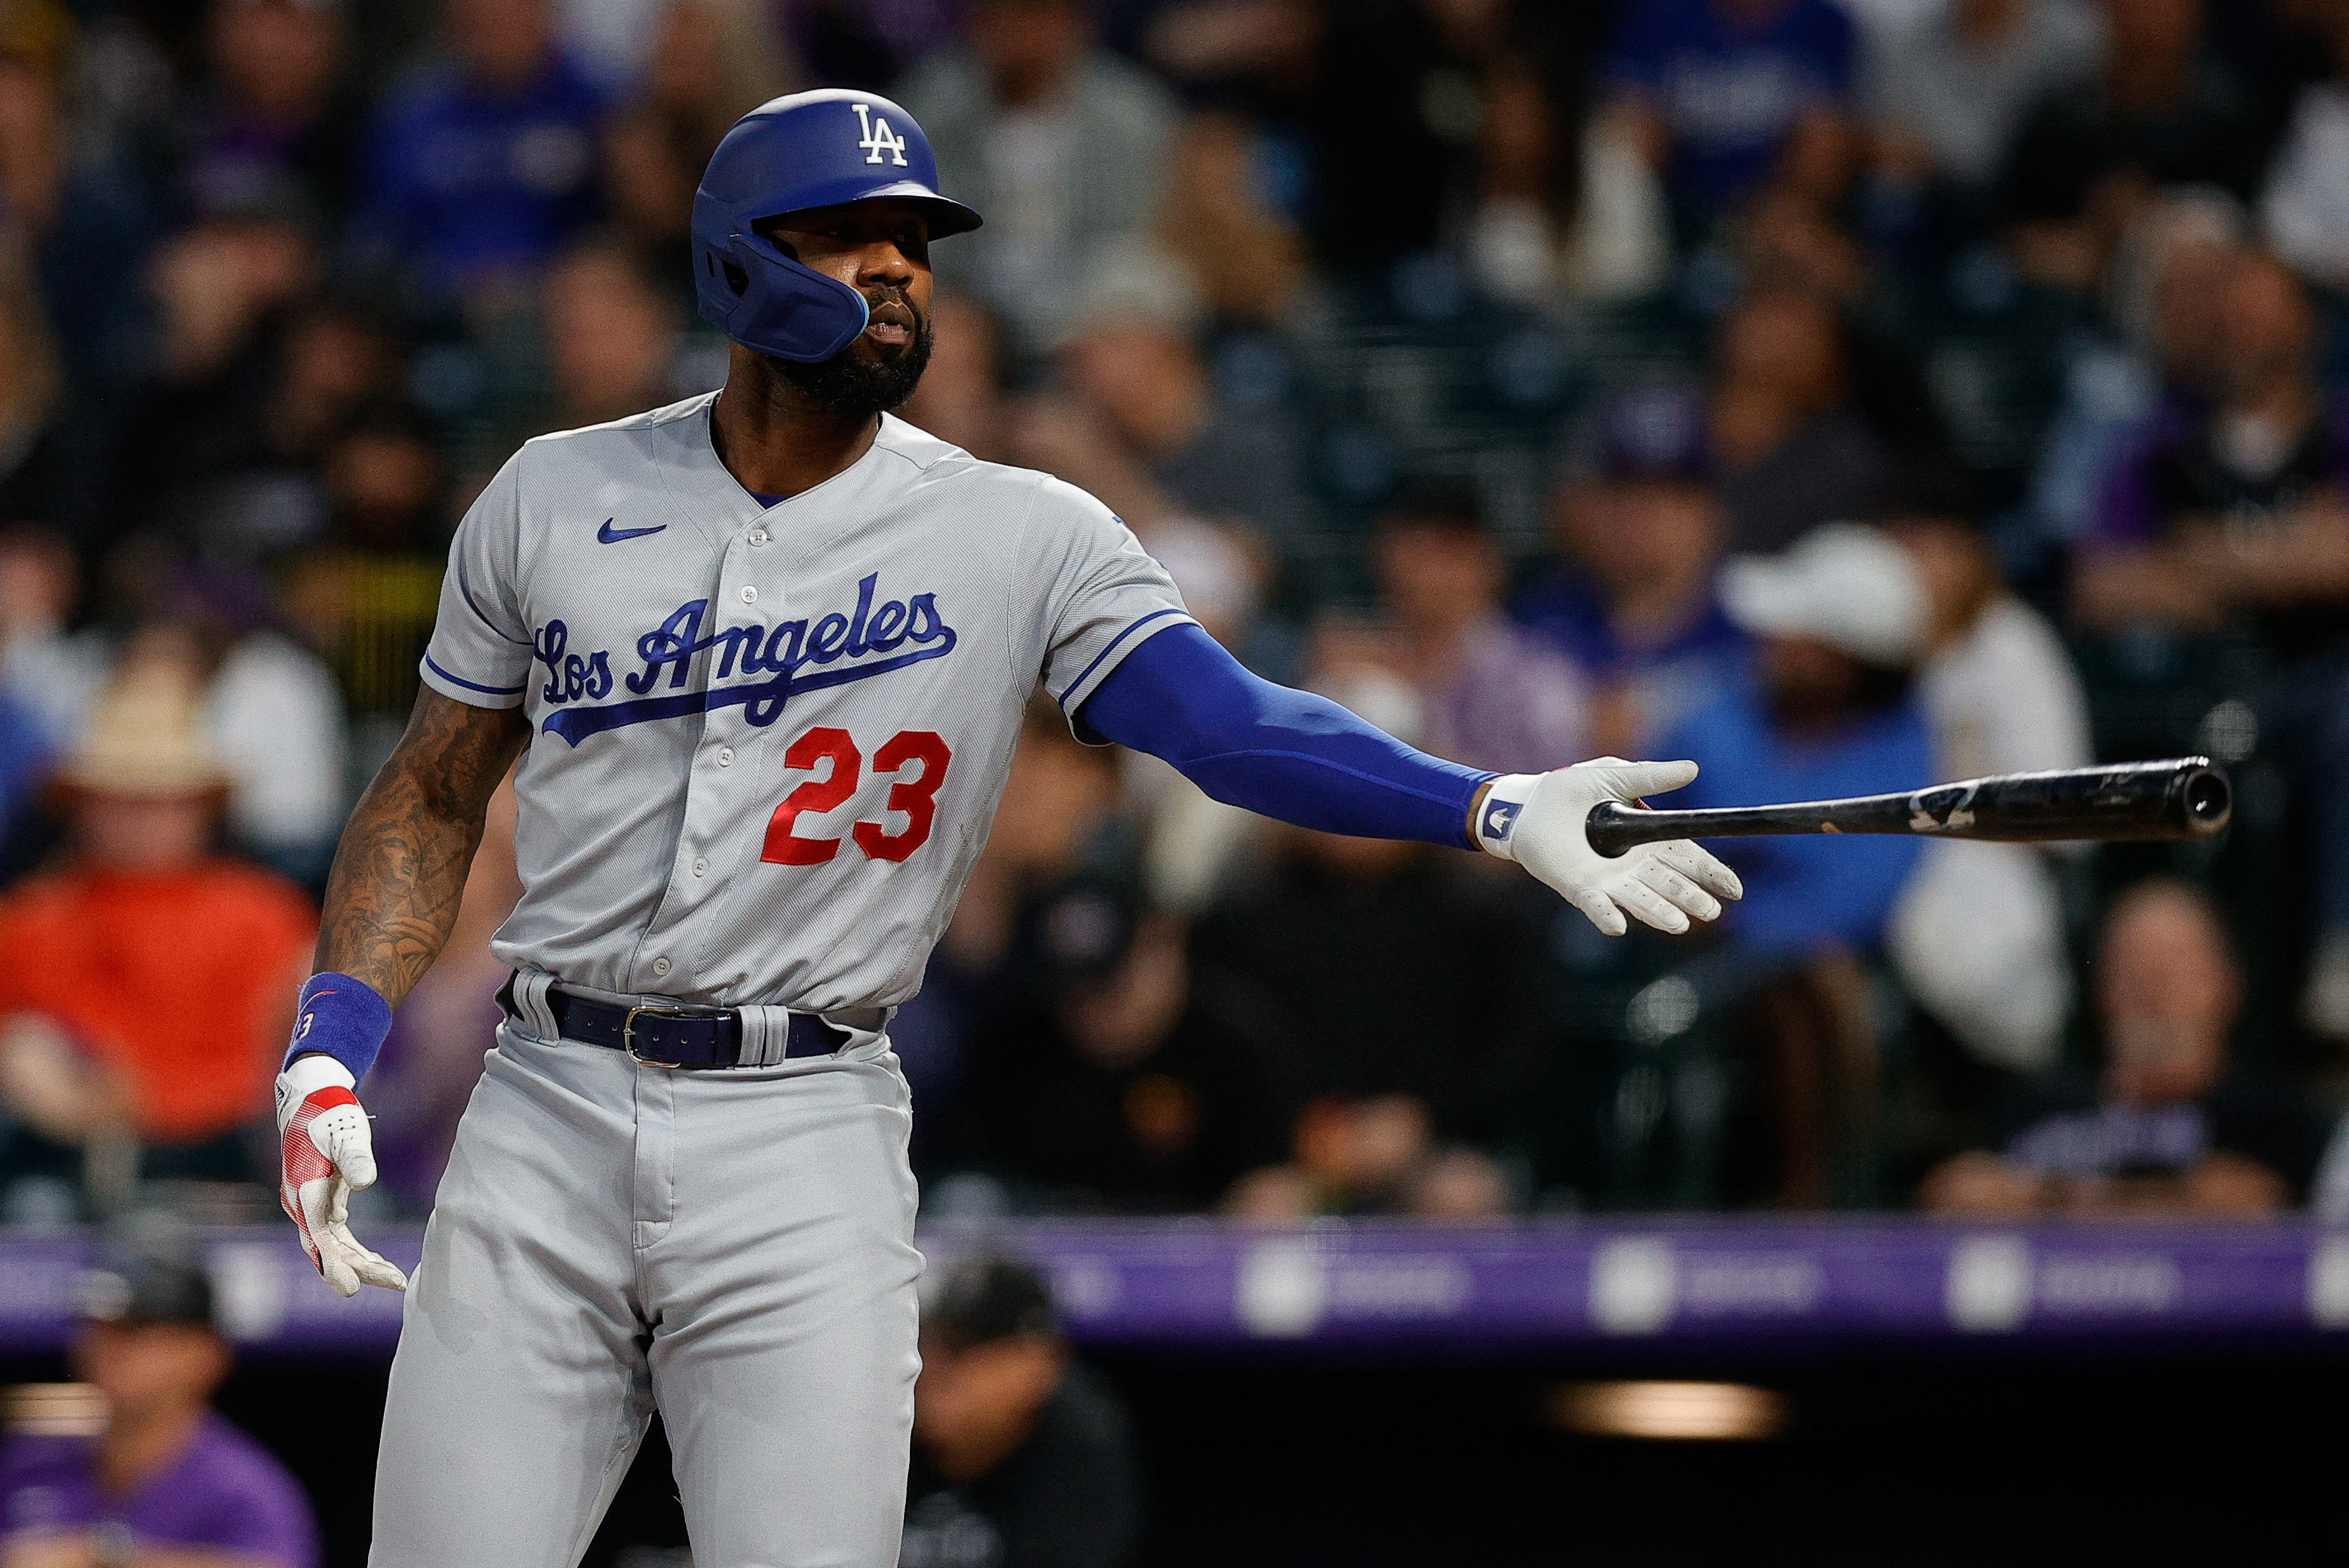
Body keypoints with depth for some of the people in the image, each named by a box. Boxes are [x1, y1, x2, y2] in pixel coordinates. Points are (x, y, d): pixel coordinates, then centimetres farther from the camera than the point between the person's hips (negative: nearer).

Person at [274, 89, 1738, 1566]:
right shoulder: (556, 498, 6)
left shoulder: (1024, 539, 0)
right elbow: (435, 796, 14)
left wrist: (1498, 810, -28)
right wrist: (330, 1056, 2)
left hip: (806, 1135, -1)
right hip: (546, 1113, 2)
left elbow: (1231, 720, -13)